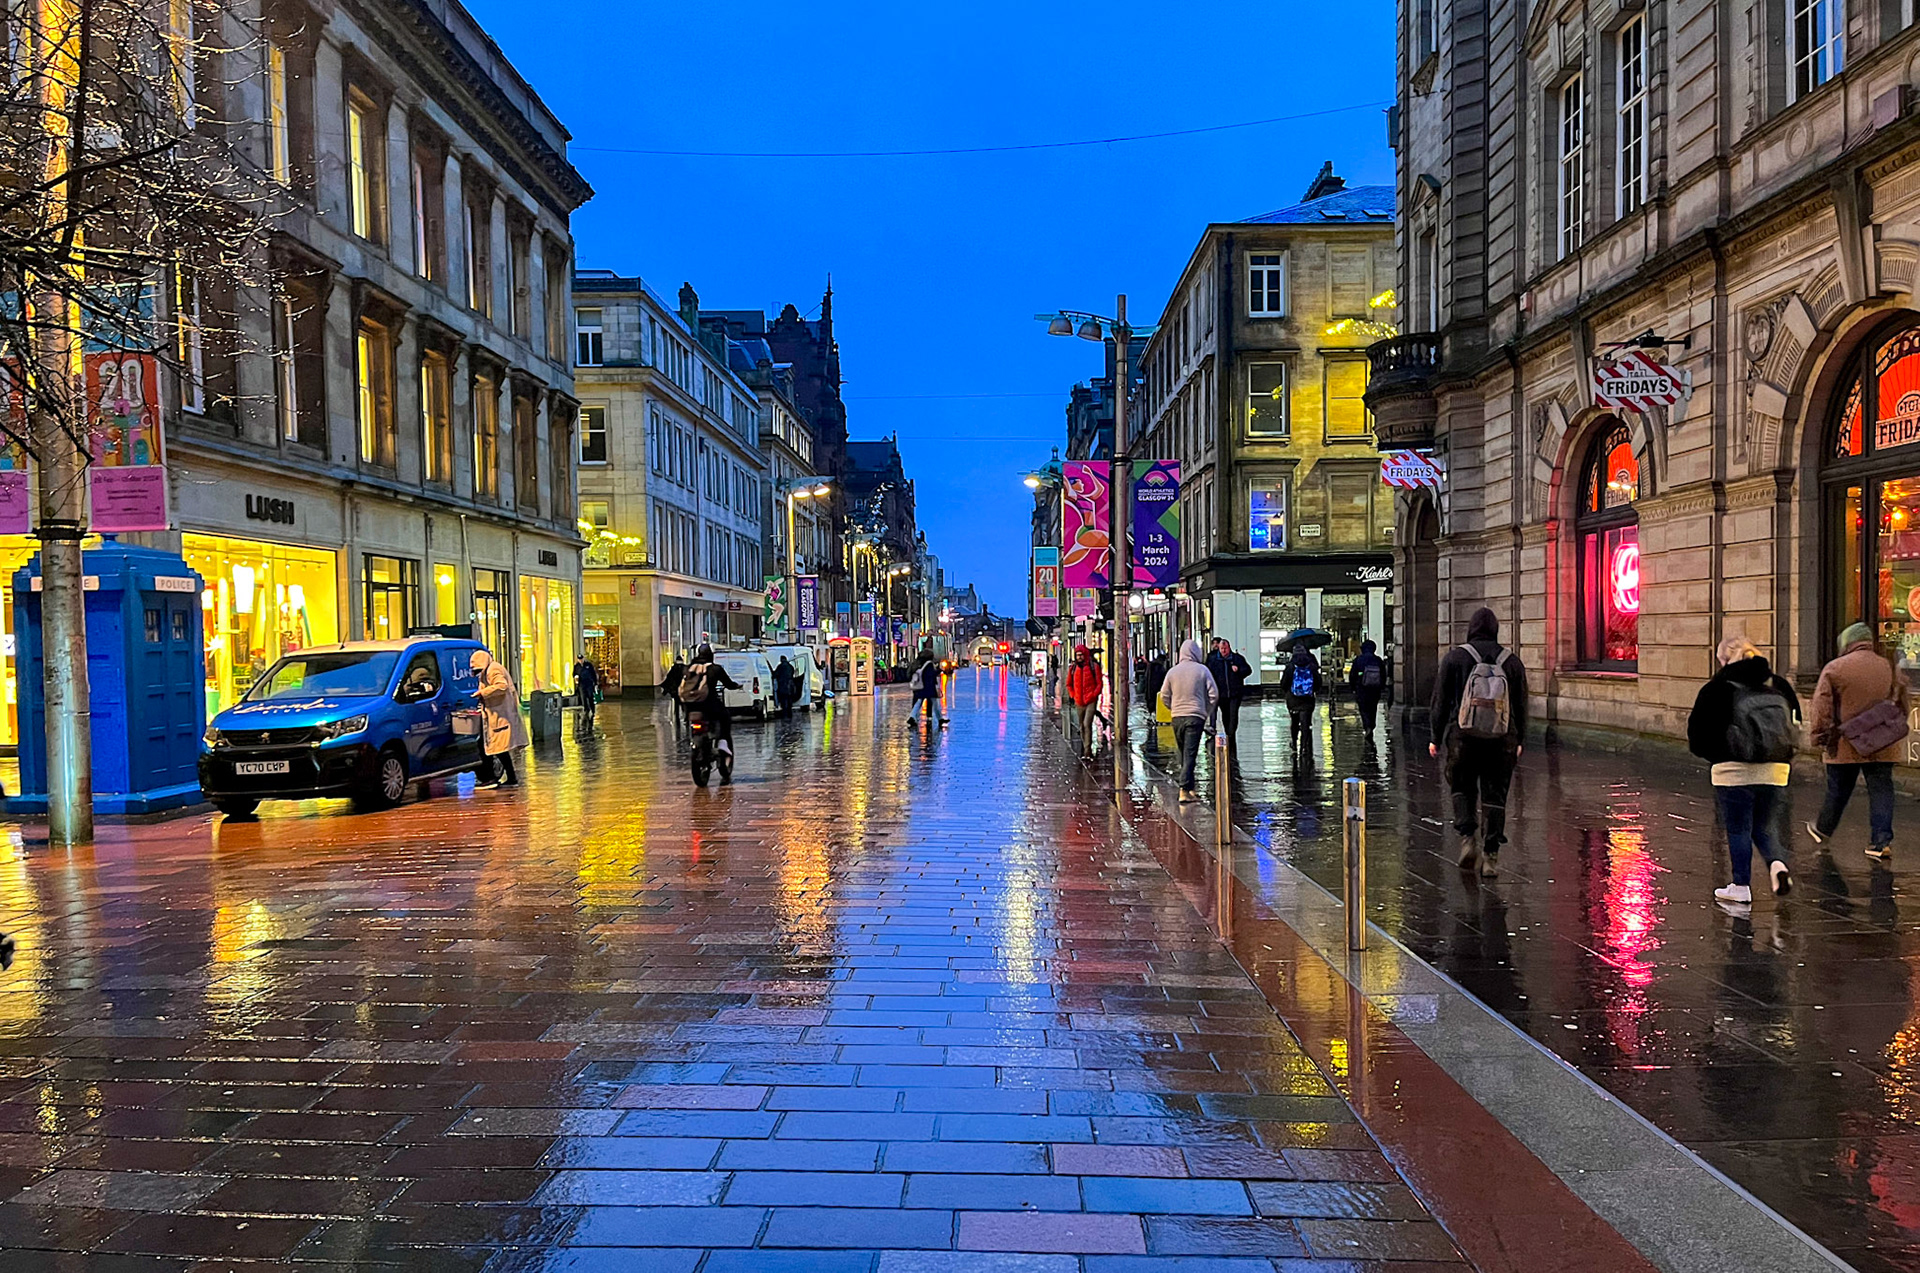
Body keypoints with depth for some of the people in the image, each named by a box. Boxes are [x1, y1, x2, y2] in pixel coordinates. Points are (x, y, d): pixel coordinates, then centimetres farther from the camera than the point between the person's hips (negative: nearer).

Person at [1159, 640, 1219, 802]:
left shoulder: (1173, 671, 3)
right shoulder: (1202, 670, -3)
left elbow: (1164, 696, 7)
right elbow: (1214, 695, -2)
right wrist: (1207, 713, 11)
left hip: (1177, 717, 3)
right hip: (1196, 717, -3)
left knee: (1183, 754, 16)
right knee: (1190, 754, -5)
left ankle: (1189, 787, 22)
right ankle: (1184, 790, -14)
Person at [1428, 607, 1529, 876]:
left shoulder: (1454, 657, 1)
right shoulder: (1513, 662, 7)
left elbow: (1441, 701, 1)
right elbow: (1521, 705, 11)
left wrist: (1437, 738, 8)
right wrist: (1518, 740, 21)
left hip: (1463, 736, -1)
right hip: (1502, 740, 2)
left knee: (1462, 790, 14)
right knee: (1495, 796, 6)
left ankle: (1467, 838, -5)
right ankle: (1491, 855, 4)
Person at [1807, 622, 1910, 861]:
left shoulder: (1835, 668, -9)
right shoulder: (1890, 668, 4)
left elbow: (1822, 706, -8)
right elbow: (1902, 705, 15)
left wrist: (1819, 735, 0)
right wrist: (1895, 730, 28)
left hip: (1847, 745, -2)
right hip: (1883, 745, 2)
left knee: (1837, 791, 11)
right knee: (1881, 791, 5)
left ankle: (1822, 830, 30)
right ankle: (1882, 841, 1)